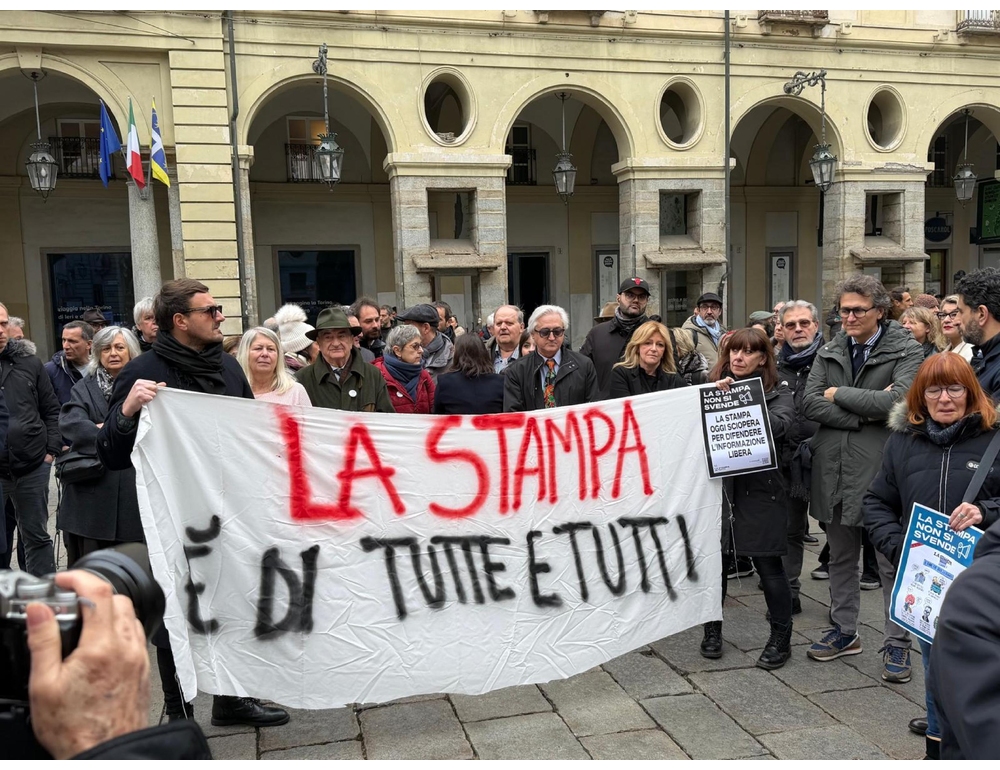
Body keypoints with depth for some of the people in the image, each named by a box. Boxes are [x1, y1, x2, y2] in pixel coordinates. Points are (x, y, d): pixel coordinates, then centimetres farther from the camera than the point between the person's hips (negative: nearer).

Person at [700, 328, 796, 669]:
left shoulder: (778, 393, 3)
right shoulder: (713, 387, 11)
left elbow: (778, 423, -17)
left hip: (760, 488, -2)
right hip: (717, 485, 2)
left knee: (768, 564, 3)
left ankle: (781, 639, 21)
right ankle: (712, 631, 26)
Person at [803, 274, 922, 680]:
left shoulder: (907, 351, -5)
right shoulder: (829, 352, 9)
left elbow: (897, 400, -21)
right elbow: (809, 403, -3)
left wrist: (838, 394, -11)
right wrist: (865, 411, -15)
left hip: (881, 470, -5)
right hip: (834, 468, 5)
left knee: (892, 561, 4)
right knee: (841, 557, 16)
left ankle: (898, 642, 18)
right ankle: (845, 632, 30)